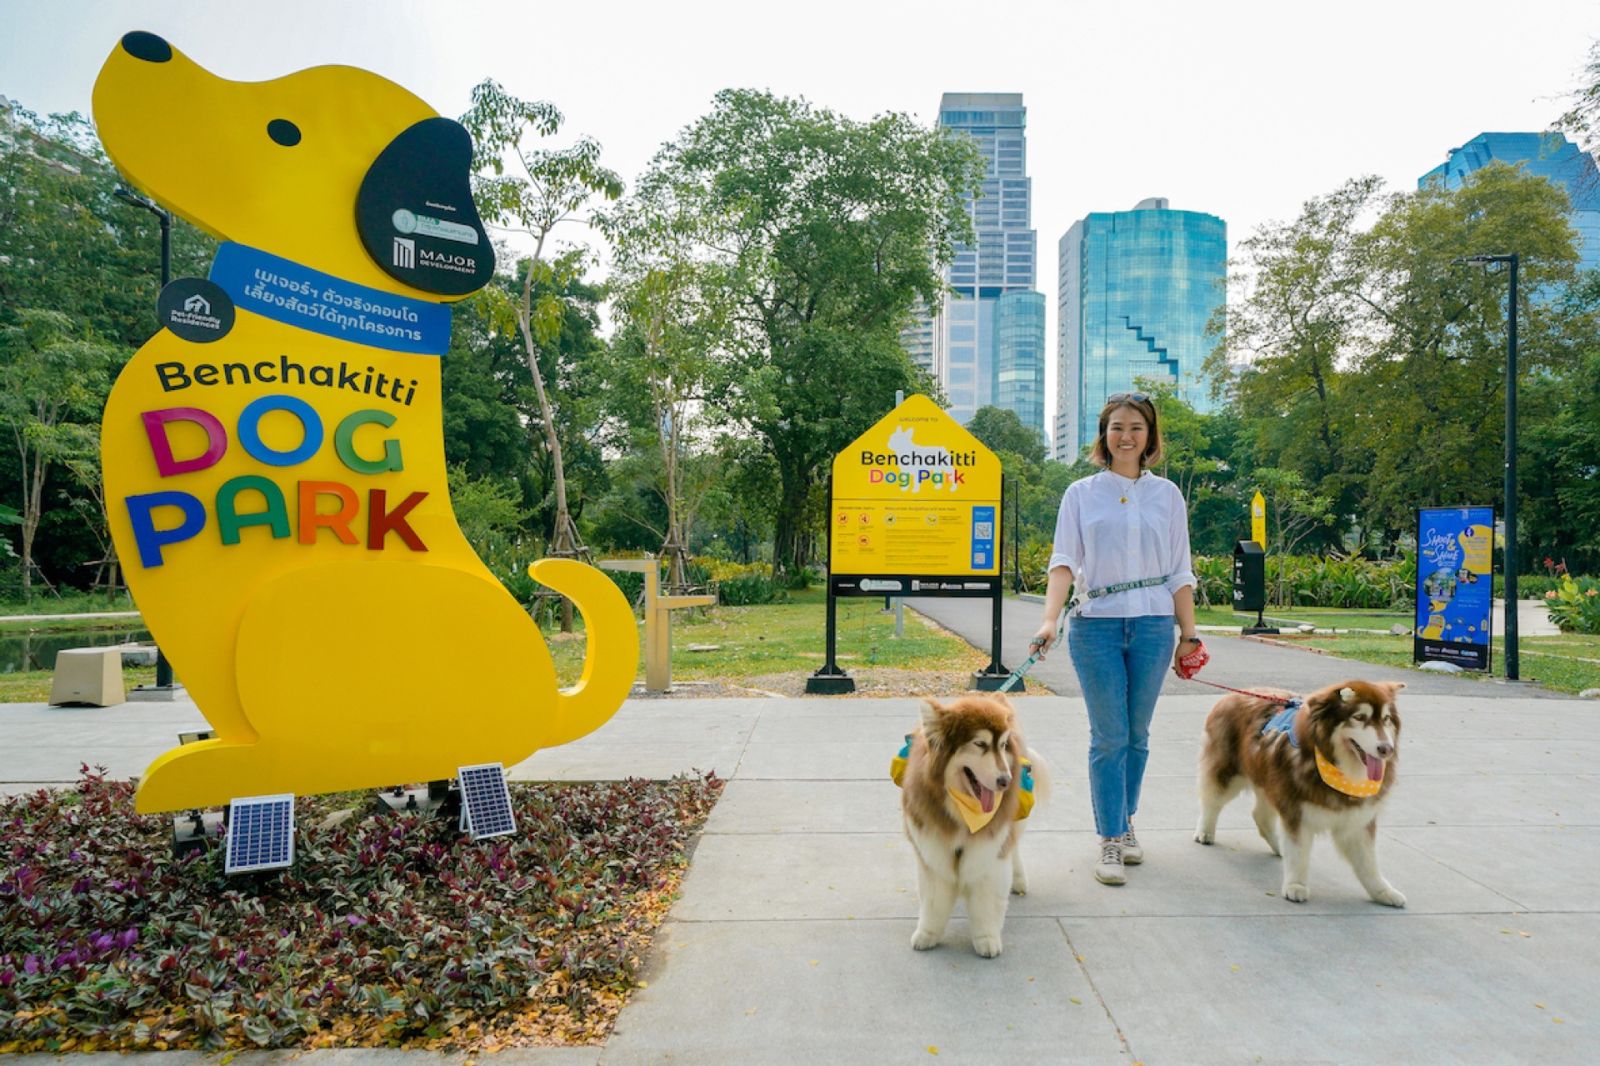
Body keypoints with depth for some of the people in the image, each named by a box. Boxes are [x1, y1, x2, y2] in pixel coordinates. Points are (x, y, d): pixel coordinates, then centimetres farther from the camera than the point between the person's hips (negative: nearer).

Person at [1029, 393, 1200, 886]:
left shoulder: (1167, 495, 8)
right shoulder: (1081, 493, 4)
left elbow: (1180, 573, 10)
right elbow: (1064, 562, -5)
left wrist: (1188, 634, 7)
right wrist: (1050, 619, -19)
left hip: (1153, 626, 2)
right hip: (1096, 624, -2)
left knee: (1136, 734, 10)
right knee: (1108, 736, -3)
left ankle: (1126, 823, 27)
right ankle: (1110, 841, 5)